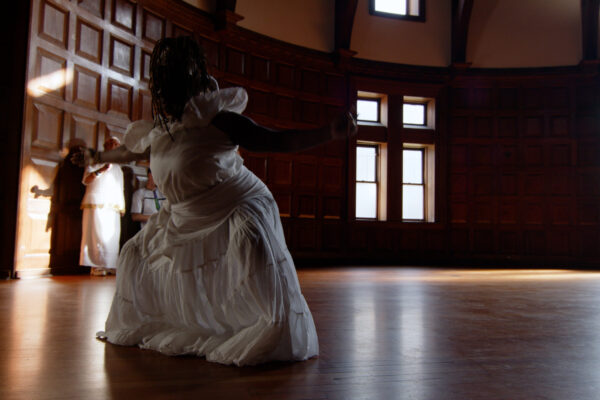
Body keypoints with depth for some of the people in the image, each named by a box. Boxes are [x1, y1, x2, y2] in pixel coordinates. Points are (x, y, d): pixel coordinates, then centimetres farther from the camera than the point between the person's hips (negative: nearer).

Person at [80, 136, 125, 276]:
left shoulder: (118, 168, 27)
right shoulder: (95, 163, 10)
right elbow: (86, 180, -5)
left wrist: (122, 206, 15)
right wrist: (101, 170, -19)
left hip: (113, 206, 5)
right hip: (96, 204, -5)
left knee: (113, 236, -2)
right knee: (97, 234, -12)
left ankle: (110, 266, -1)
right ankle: (97, 266, -11)